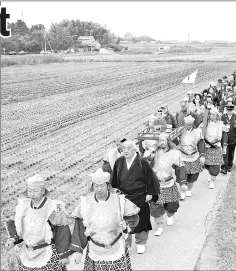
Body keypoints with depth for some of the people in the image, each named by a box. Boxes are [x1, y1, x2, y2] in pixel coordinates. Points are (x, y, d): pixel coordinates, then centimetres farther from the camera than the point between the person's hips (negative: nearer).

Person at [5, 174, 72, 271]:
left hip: (48, 255, -5)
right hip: (28, 255, 5)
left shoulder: (53, 208, -18)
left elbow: (63, 233, -12)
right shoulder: (24, 206, -3)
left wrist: (65, 255, -8)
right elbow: (19, 227, 10)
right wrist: (13, 240, -8)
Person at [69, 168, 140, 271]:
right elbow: (79, 228, -1)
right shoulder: (85, 202, -7)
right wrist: (78, 250, -2)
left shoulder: (119, 200, -10)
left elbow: (133, 218, 3)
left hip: (116, 250, 0)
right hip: (94, 252, 1)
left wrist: (126, 224, -14)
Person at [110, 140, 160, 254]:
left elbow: (151, 179, -7)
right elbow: (114, 180, 8)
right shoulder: (119, 162, -4)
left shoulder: (142, 162, -15)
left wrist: (150, 193, -6)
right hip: (123, 197, 2)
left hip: (140, 198, -2)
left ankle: (140, 243, 35)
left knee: (141, 221, 13)